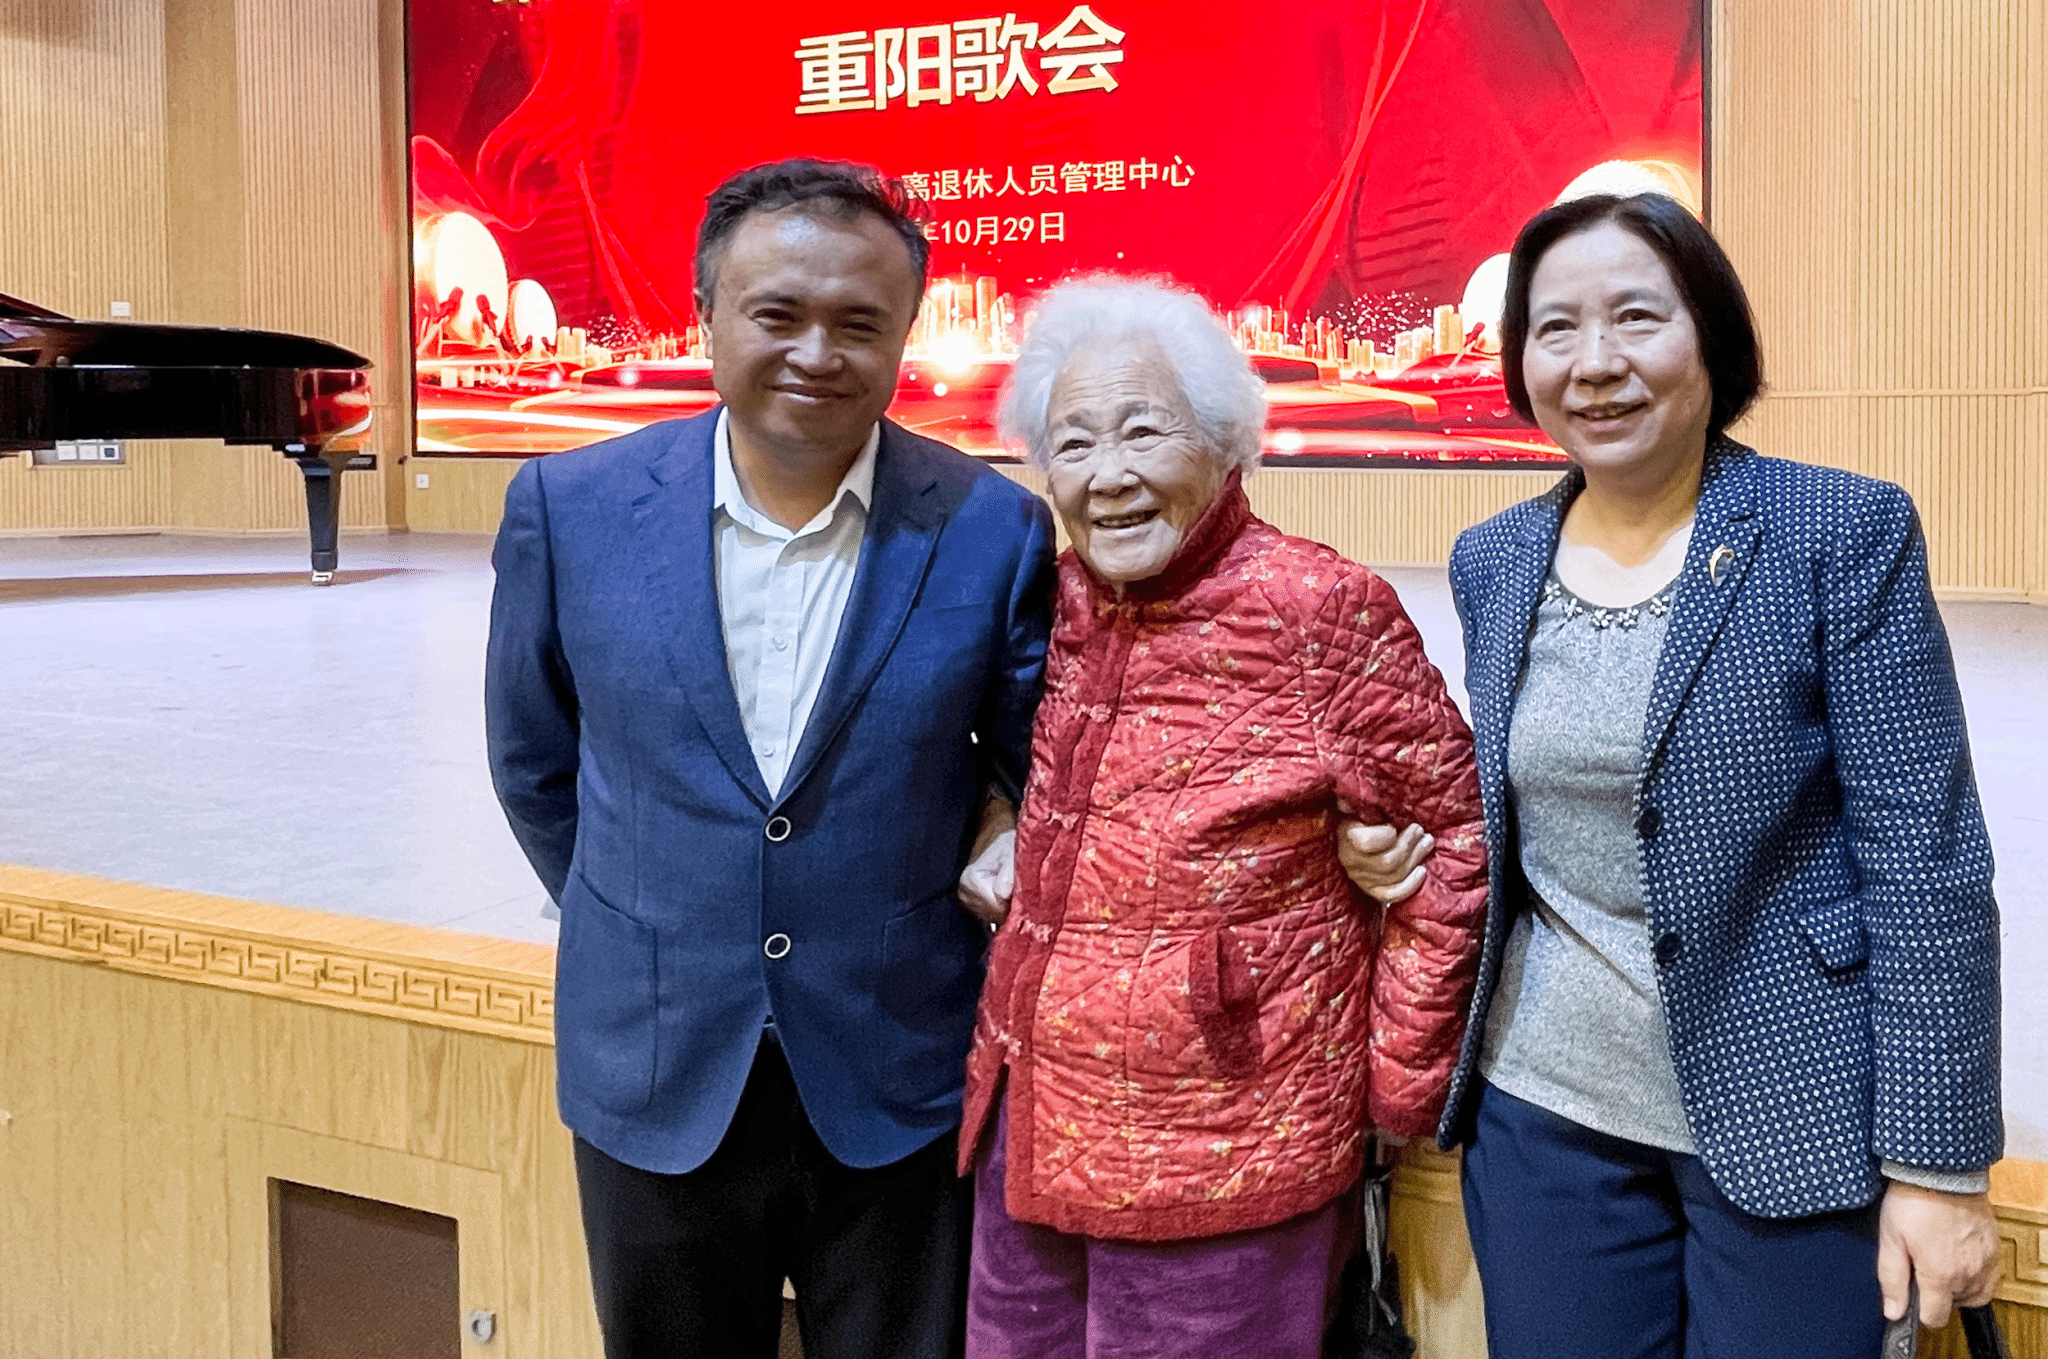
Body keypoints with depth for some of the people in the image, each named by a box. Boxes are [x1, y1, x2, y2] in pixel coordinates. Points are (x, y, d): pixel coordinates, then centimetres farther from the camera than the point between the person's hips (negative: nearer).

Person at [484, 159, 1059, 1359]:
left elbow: (1037, 775, 3)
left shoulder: (994, 531, -10)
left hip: (903, 1092, -1)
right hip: (656, 1082, 2)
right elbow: (535, 762, 7)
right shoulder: (573, 508, -6)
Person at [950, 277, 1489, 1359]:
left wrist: (1399, 1088, -5)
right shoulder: (1060, 604, 4)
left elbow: (1452, 834, -9)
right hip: (1026, 1135, 6)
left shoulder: (1322, 612, -14)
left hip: (1221, 1168, -6)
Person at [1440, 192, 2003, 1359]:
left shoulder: (1845, 529, -9)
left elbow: (1926, 858, -11)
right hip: (1544, 1110, 4)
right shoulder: (1494, 562, 5)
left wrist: (1938, 1161, -12)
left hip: (1789, 1116, -4)